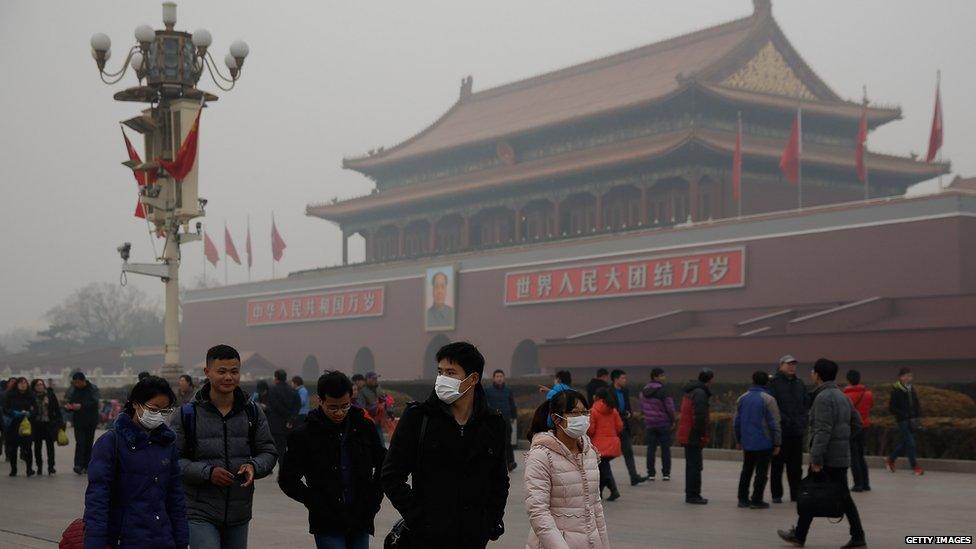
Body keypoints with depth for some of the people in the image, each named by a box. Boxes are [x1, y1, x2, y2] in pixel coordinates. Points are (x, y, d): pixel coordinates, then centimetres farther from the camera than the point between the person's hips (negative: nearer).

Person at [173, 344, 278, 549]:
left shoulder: (253, 413, 6)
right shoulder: (188, 414, -5)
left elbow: (269, 452, 10)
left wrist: (254, 466, -12)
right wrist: (207, 472, -19)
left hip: (239, 515, 4)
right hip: (201, 514, -4)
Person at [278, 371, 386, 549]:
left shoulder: (364, 427, 3)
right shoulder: (305, 434, -6)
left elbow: (383, 464, 17)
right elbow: (287, 479, -1)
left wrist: (373, 498, 6)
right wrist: (315, 503, -8)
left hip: (360, 522, 4)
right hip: (327, 525, -3)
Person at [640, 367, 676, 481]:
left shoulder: (644, 391, 5)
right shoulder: (663, 391, -14)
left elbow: (642, 408, 12)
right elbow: (670, 408, -13)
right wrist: (672, 420, 2)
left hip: (649, 424, 5)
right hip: (663, 423, -5)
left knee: (651, 448, 7)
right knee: (665, 448, 4)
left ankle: (651, 473, 6)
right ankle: (666, 473, 5)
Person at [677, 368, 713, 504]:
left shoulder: (690, 391, 16)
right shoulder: (700, 393, -16)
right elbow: (700, 416, -23)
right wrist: (702, 434, -17)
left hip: (687, 435, 10)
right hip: (694, 436, -10)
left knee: (691, 465, 16)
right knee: (695, 466, -5)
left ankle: (691, 494, 21)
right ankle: (693, 495, -4)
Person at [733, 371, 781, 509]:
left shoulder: (742, 398, 6)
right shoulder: (768, 399, -12)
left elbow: (736, 422, 11)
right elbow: (774, 424, -12)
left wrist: (738, 440, 20)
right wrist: (777, 443, -5)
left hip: (747, 443, 5)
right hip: (764, 443, -5)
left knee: (746, 470, 16)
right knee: (761, 472, 2)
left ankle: (743, 498, 18)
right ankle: (756, 500, 2)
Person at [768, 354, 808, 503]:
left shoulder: (800, 383, 14)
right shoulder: (773, 382, -5)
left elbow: (805, 405, 16)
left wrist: (803, 423, 5)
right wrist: (783, 419, -16)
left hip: (797, 430, 5)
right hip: (780, 430, -5)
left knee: (796, 465, 10)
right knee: (778, 464, 1)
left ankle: (796, 493, 17)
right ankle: (776, 494, 7)